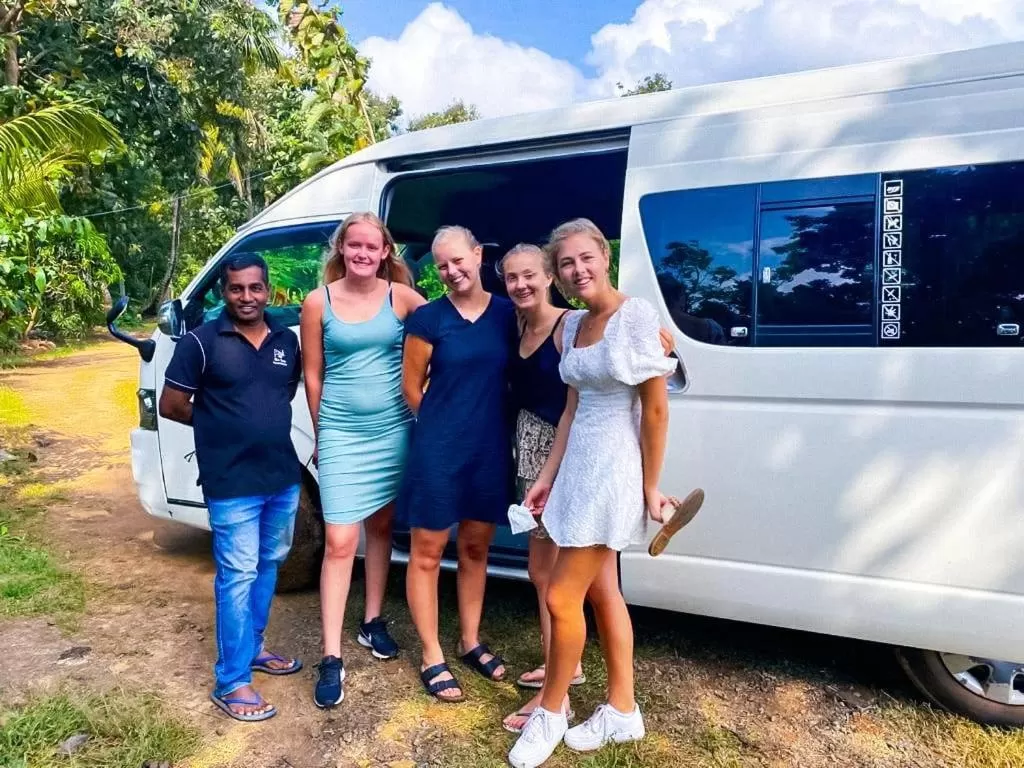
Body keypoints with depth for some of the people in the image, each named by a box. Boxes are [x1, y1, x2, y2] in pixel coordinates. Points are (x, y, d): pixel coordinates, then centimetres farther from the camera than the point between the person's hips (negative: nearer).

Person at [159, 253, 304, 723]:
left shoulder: (286, 340, 6)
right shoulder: (201, 342, -9)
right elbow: (171, 405, -5)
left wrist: (264, 419, 3)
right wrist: (222, 422, 1)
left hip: (283, 477, 6)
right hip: (232, 485, -5)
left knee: (268, 566, 17)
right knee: (238, 576, -1)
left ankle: (252, 647, 36)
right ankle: (231, 683, 9)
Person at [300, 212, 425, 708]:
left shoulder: (400, 296, -2)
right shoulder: (319, 303, -2)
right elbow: (313, 375, 4)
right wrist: (321, 433, 9)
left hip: (393, 430, 2)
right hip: (341, 434, -1)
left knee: (381, 527, 15)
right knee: (339, 543, -3)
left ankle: (372, 622, 34)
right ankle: (331, 658, 6)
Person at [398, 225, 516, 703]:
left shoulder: (507, 314, 3)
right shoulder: (428, 319, -5)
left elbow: (515, 378, 11)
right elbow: (411, 387, 0)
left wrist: (488, 424, 4)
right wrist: (443, 427, 4)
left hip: (491, 448, 3)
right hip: (439, 449, -3)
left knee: (475, 548, 16)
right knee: (427, 552, 5)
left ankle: (470, 642, 34)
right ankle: (432, 659, 20)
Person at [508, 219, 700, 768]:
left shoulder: (635, 315, -14)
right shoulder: (573, 324, 8)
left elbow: (655, 408, -14)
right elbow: (573, 407, 11)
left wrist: (650, 487, -12)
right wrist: (548, 475, 9)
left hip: (613, 468, -8)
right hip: (577, 466, 8)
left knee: (562, 597, -2)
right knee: (601, 591, 16)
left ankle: (550, 713, 22)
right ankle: (623, 712, 32)